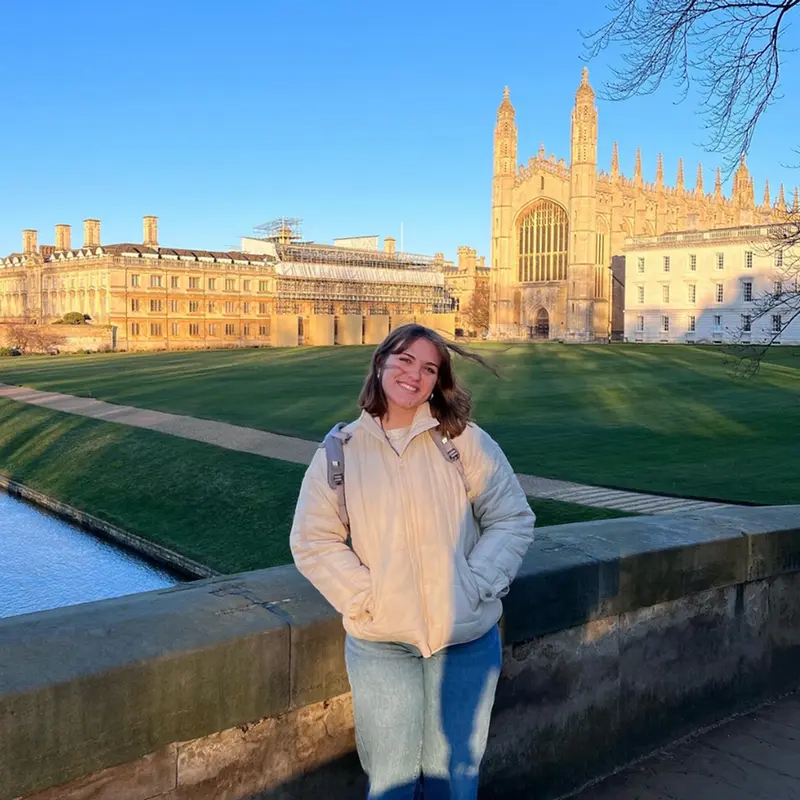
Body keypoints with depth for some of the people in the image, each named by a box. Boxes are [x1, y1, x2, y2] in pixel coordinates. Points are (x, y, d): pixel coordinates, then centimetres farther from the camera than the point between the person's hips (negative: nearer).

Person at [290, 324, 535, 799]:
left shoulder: (465, 441, -3)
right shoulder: (342, 451, 0)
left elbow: (513, 519, -2)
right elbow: (313, 541, 0)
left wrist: (474, 587, -12)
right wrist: (364, 598, -11)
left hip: (467, 638, 0)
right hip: (379, 643, 0)